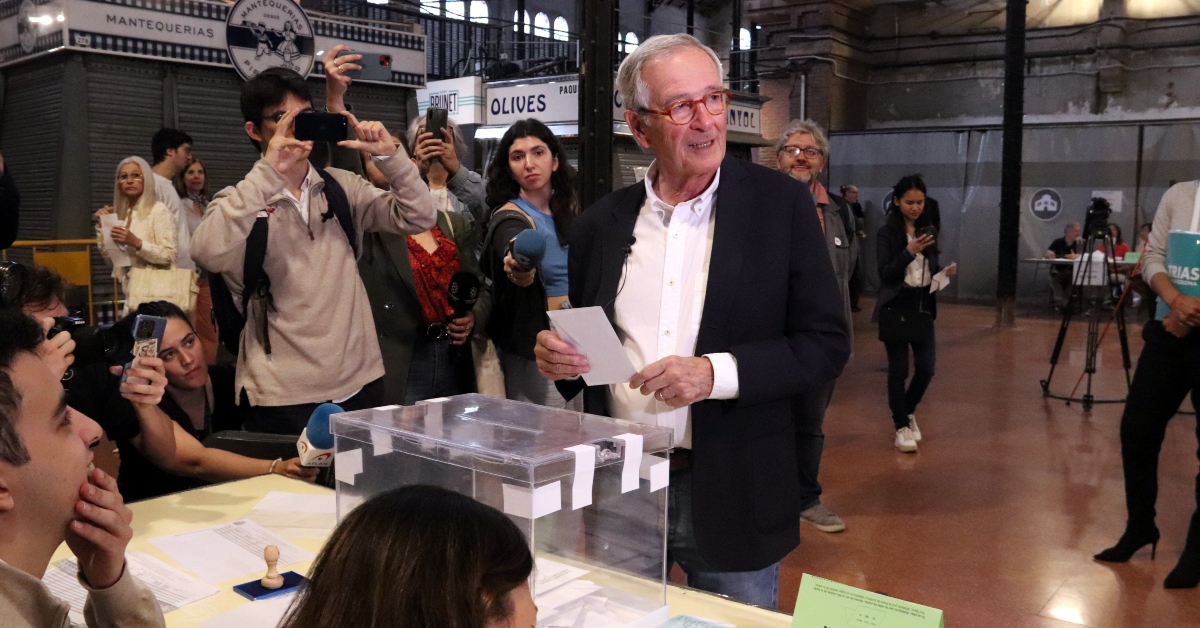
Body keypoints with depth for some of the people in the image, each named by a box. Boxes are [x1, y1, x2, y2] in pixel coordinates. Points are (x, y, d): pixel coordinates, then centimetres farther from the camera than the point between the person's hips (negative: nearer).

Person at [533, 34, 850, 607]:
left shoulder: (781, 204, -6)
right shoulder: (601, 223, 3)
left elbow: (826, 343, -7)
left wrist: (716, 372, -20)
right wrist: (558, 357, -10)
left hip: (731, 496, -2)